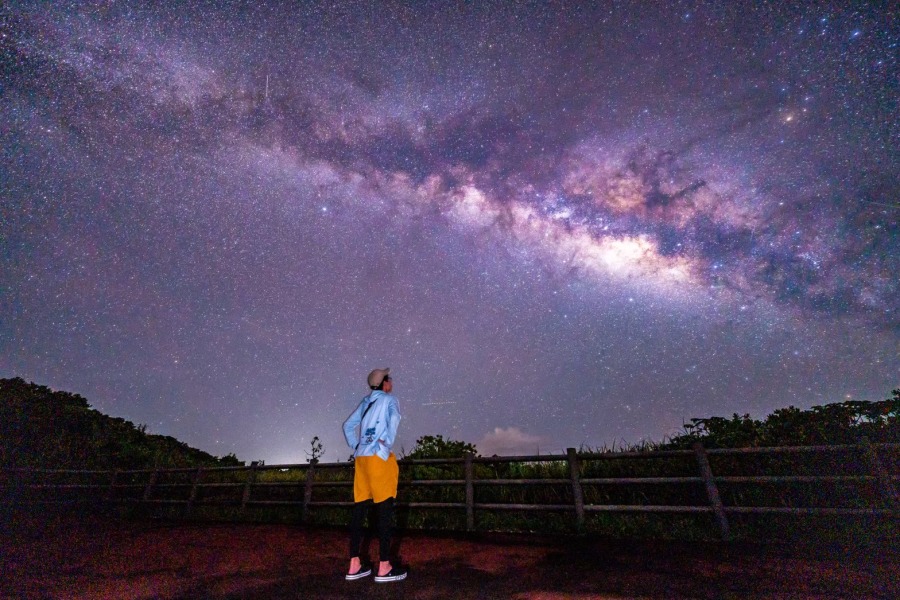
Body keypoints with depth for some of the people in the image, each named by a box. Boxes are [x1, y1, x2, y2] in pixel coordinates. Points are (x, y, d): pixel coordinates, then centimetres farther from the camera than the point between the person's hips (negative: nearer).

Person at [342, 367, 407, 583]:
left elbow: (348, 426, 19)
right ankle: (384, 567, 5)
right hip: (379, 458, -7)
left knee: (359, 510, 10)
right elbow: (394, 419, -21)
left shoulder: (366, 402, 17)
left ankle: (355, 565, 18)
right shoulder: (389, 400, -3)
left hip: (361, 458, 7)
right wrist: (388, 445, -10)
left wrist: (355, 448, 17)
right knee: (385, 511, 0)